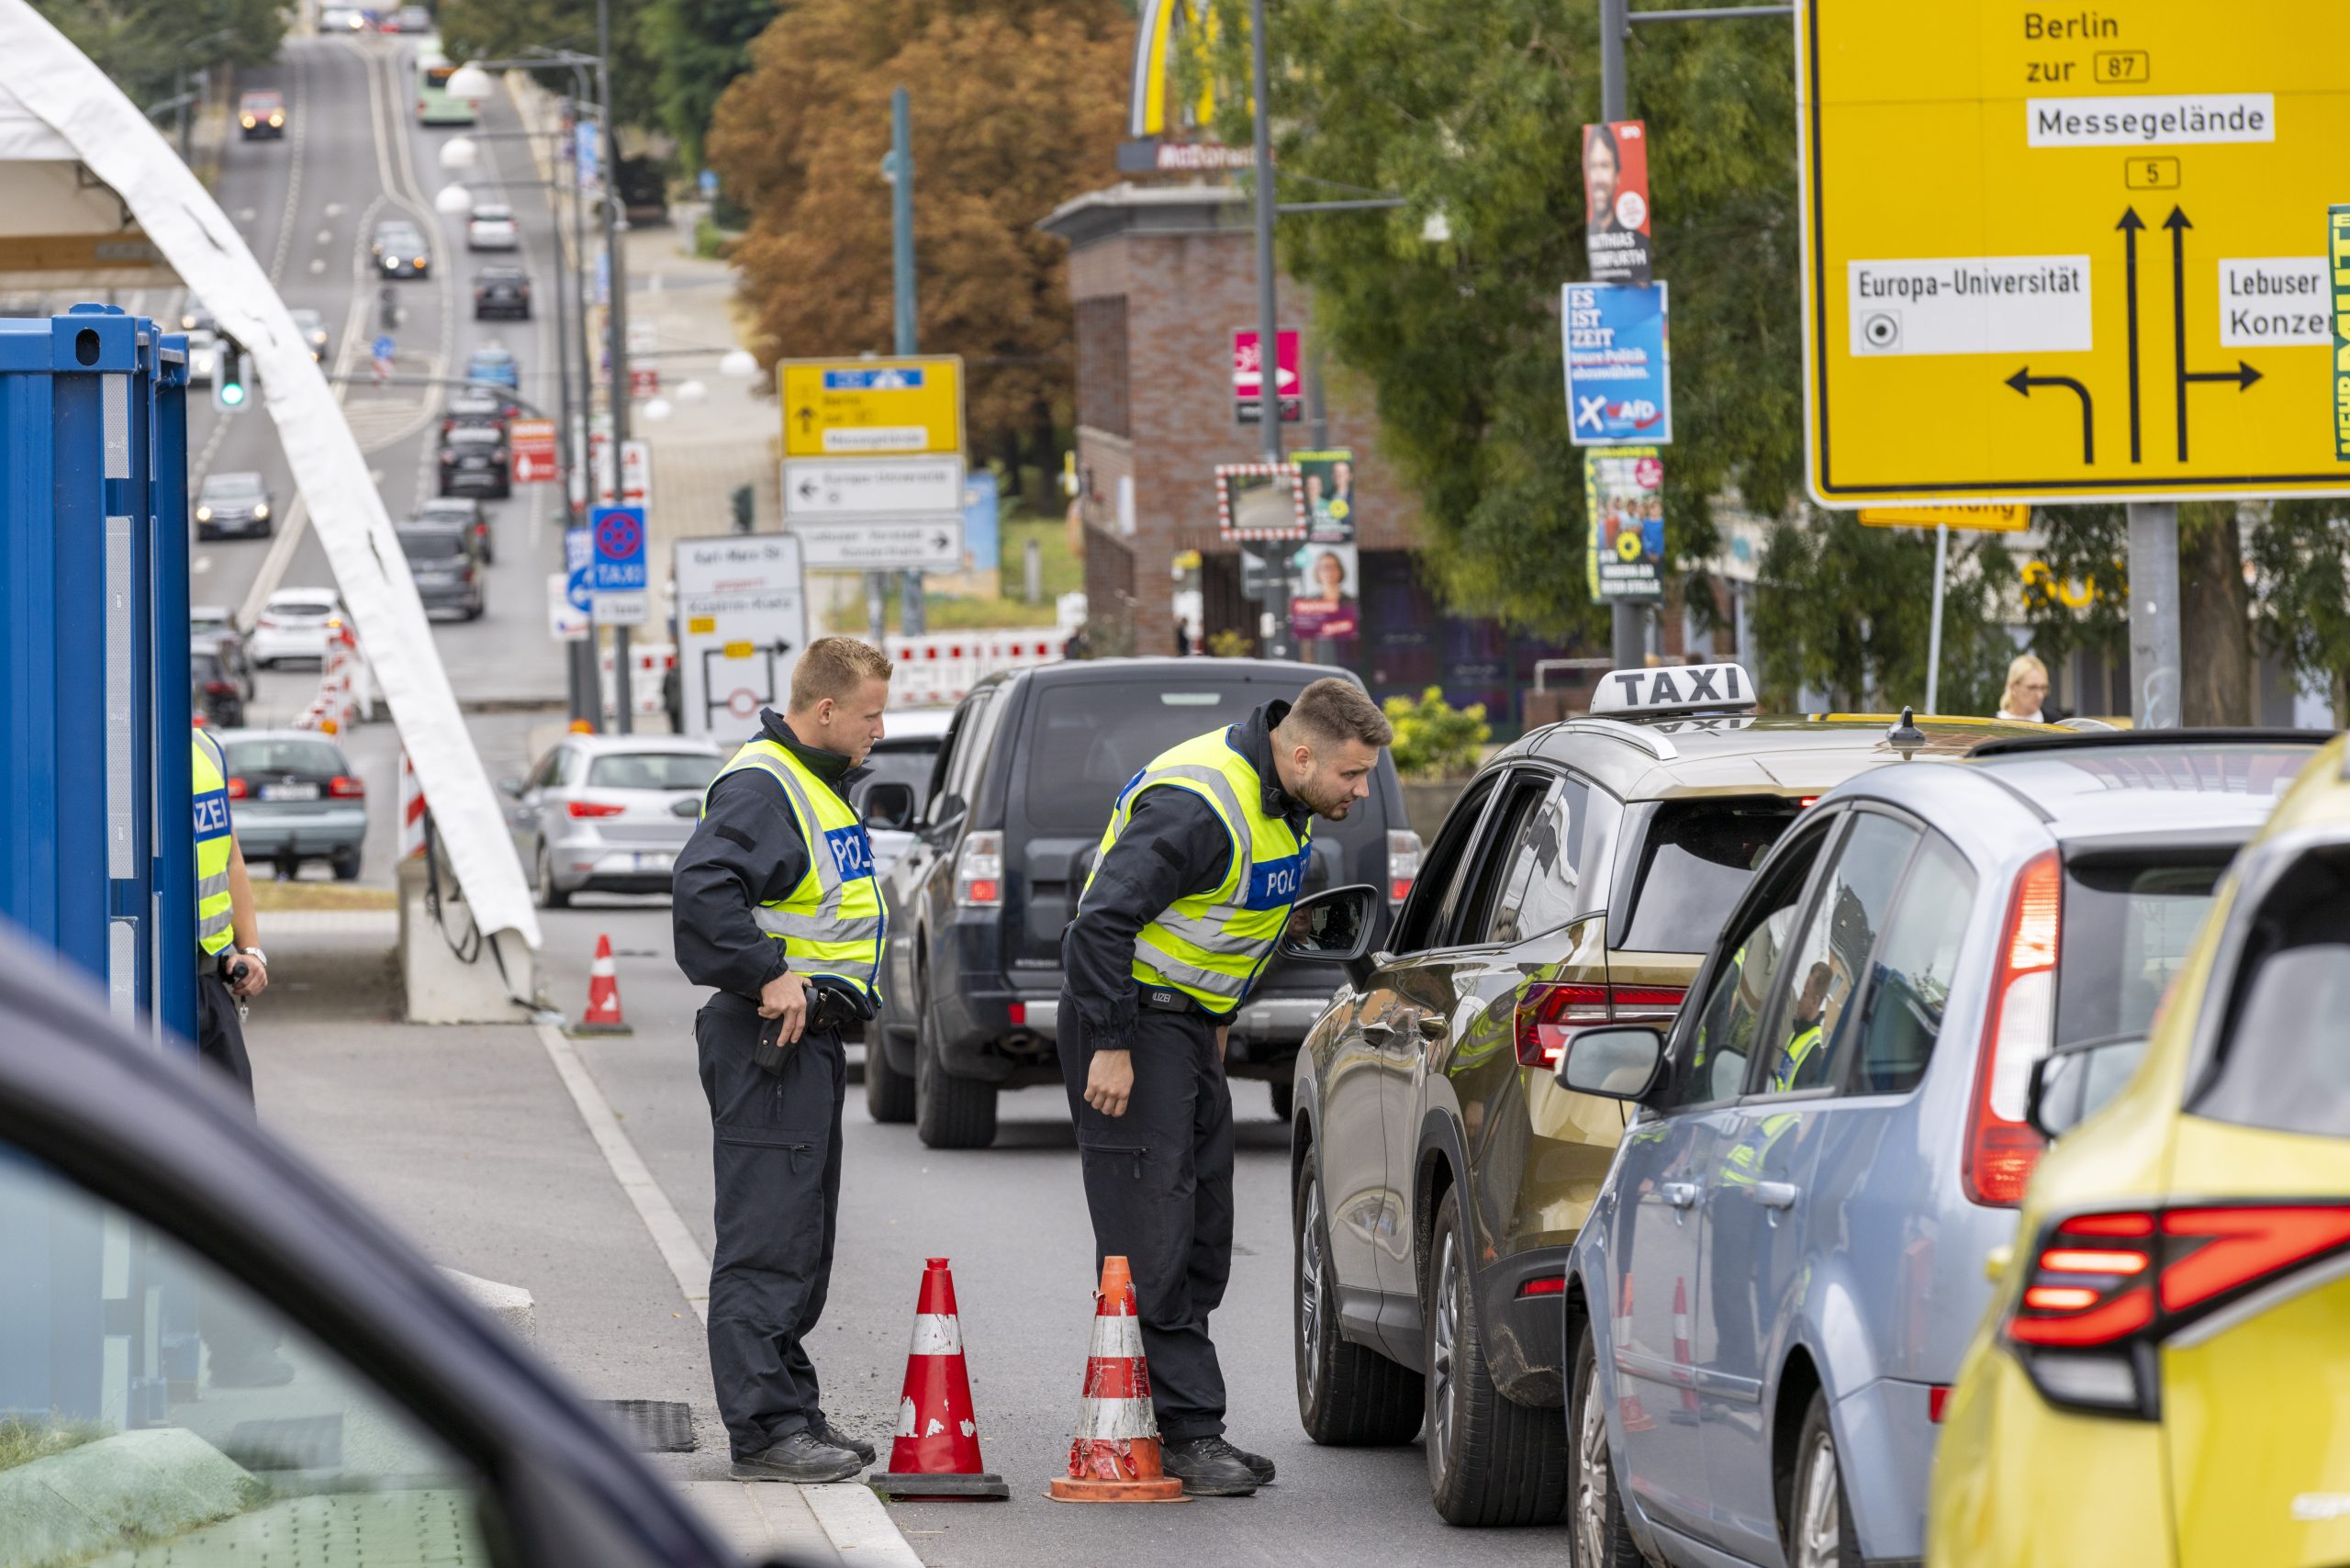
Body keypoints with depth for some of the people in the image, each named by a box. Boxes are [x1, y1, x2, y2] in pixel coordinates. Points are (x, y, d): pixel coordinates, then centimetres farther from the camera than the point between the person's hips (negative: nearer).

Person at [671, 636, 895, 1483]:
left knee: (803, 1240, 16)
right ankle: (764, 1429, -9)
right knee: (765, 1242, -9)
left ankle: (793, 1407, 23)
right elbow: (702, 888, -29)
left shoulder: (821, 786, 18)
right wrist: (768, 976, -25)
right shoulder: (761, 786, -15)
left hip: (813, 1036, 11)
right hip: (772, 1039, -11)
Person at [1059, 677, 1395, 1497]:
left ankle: (1183, 1432, 15)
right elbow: (1103, 921, -27)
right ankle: (1187, 1432, -12)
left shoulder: (1284, 800, 5)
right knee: (1150, 1237, -10)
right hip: (1133, 1017, -10)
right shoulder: (1197, 805, -26)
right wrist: (1110, 1047, -25)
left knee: (1200, 1240, 10)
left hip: (1192, 1023, 10)